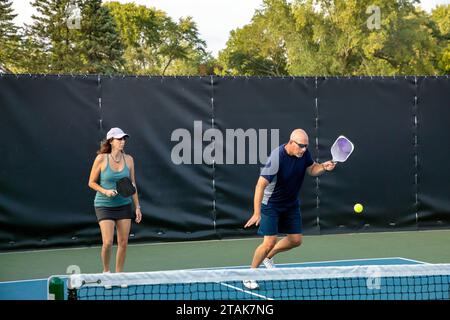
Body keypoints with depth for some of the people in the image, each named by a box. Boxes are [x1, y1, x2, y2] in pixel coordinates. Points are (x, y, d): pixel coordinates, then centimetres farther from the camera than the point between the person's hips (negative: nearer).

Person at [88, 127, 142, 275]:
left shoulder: (128, 159, 1)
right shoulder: (101, 159, -10)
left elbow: (132, 184, 8)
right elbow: (91, 182, -1)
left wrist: (137, 207, 6)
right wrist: (105, 191, -18)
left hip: (124, 205, 4)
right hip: (104, 206, -4)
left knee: (123, 243, 3)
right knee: (108, 242, -12)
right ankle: (106, 271, 13)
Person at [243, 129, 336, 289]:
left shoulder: (304, 153, -11)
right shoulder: (277, 157, -30)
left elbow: (312, 169, 8)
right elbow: (261, 185, -31)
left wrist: (323, 167, -15)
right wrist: (257, 213, -36)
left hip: (291, 204, 7)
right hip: (271, 204, -7)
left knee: (296, 240, 9)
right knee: (270, 242, -14)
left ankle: (268, 257, 34)